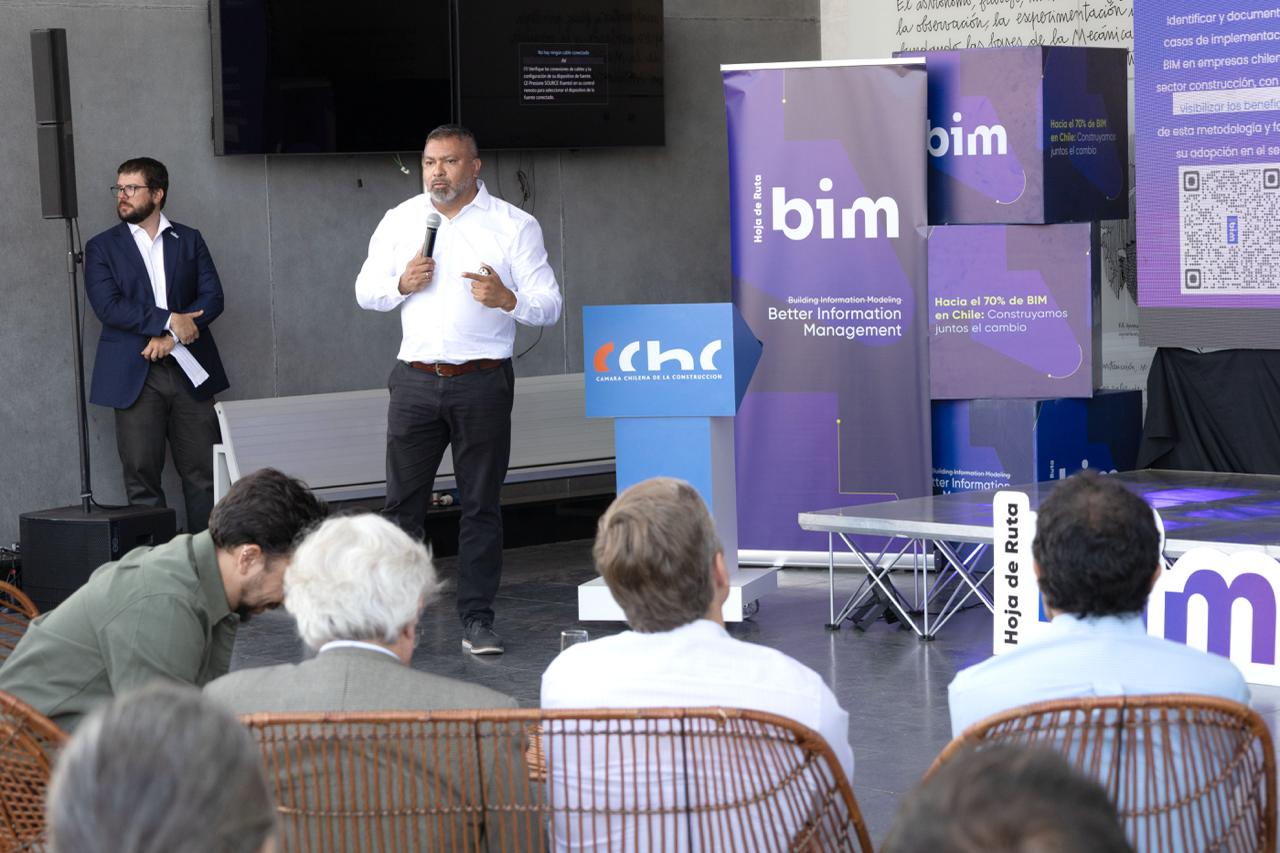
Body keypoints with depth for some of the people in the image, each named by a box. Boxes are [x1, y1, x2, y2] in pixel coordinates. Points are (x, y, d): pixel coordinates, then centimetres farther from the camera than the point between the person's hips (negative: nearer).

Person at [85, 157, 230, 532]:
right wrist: (169, 321, -14)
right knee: (141, 475, -3)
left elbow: (213, 297, 3)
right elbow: (108, 305, -6)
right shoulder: (102, 247, 7)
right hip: (134, 375, -1)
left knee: (203, 472, 0)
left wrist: (171, 336, -11)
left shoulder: (190, 241, 12)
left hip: (189, 370, 1)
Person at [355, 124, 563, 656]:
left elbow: (549, 306, -1)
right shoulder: (400, 220, 10)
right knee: (402, 502, 2)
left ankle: (477, 619, 9)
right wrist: (401, 283, -6)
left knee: (481, 505, 3)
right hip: (416, 380, 2)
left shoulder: (514, 226, 1)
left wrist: (507, 299, -22)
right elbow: (365, 291, 16)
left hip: (482, 383, -2)